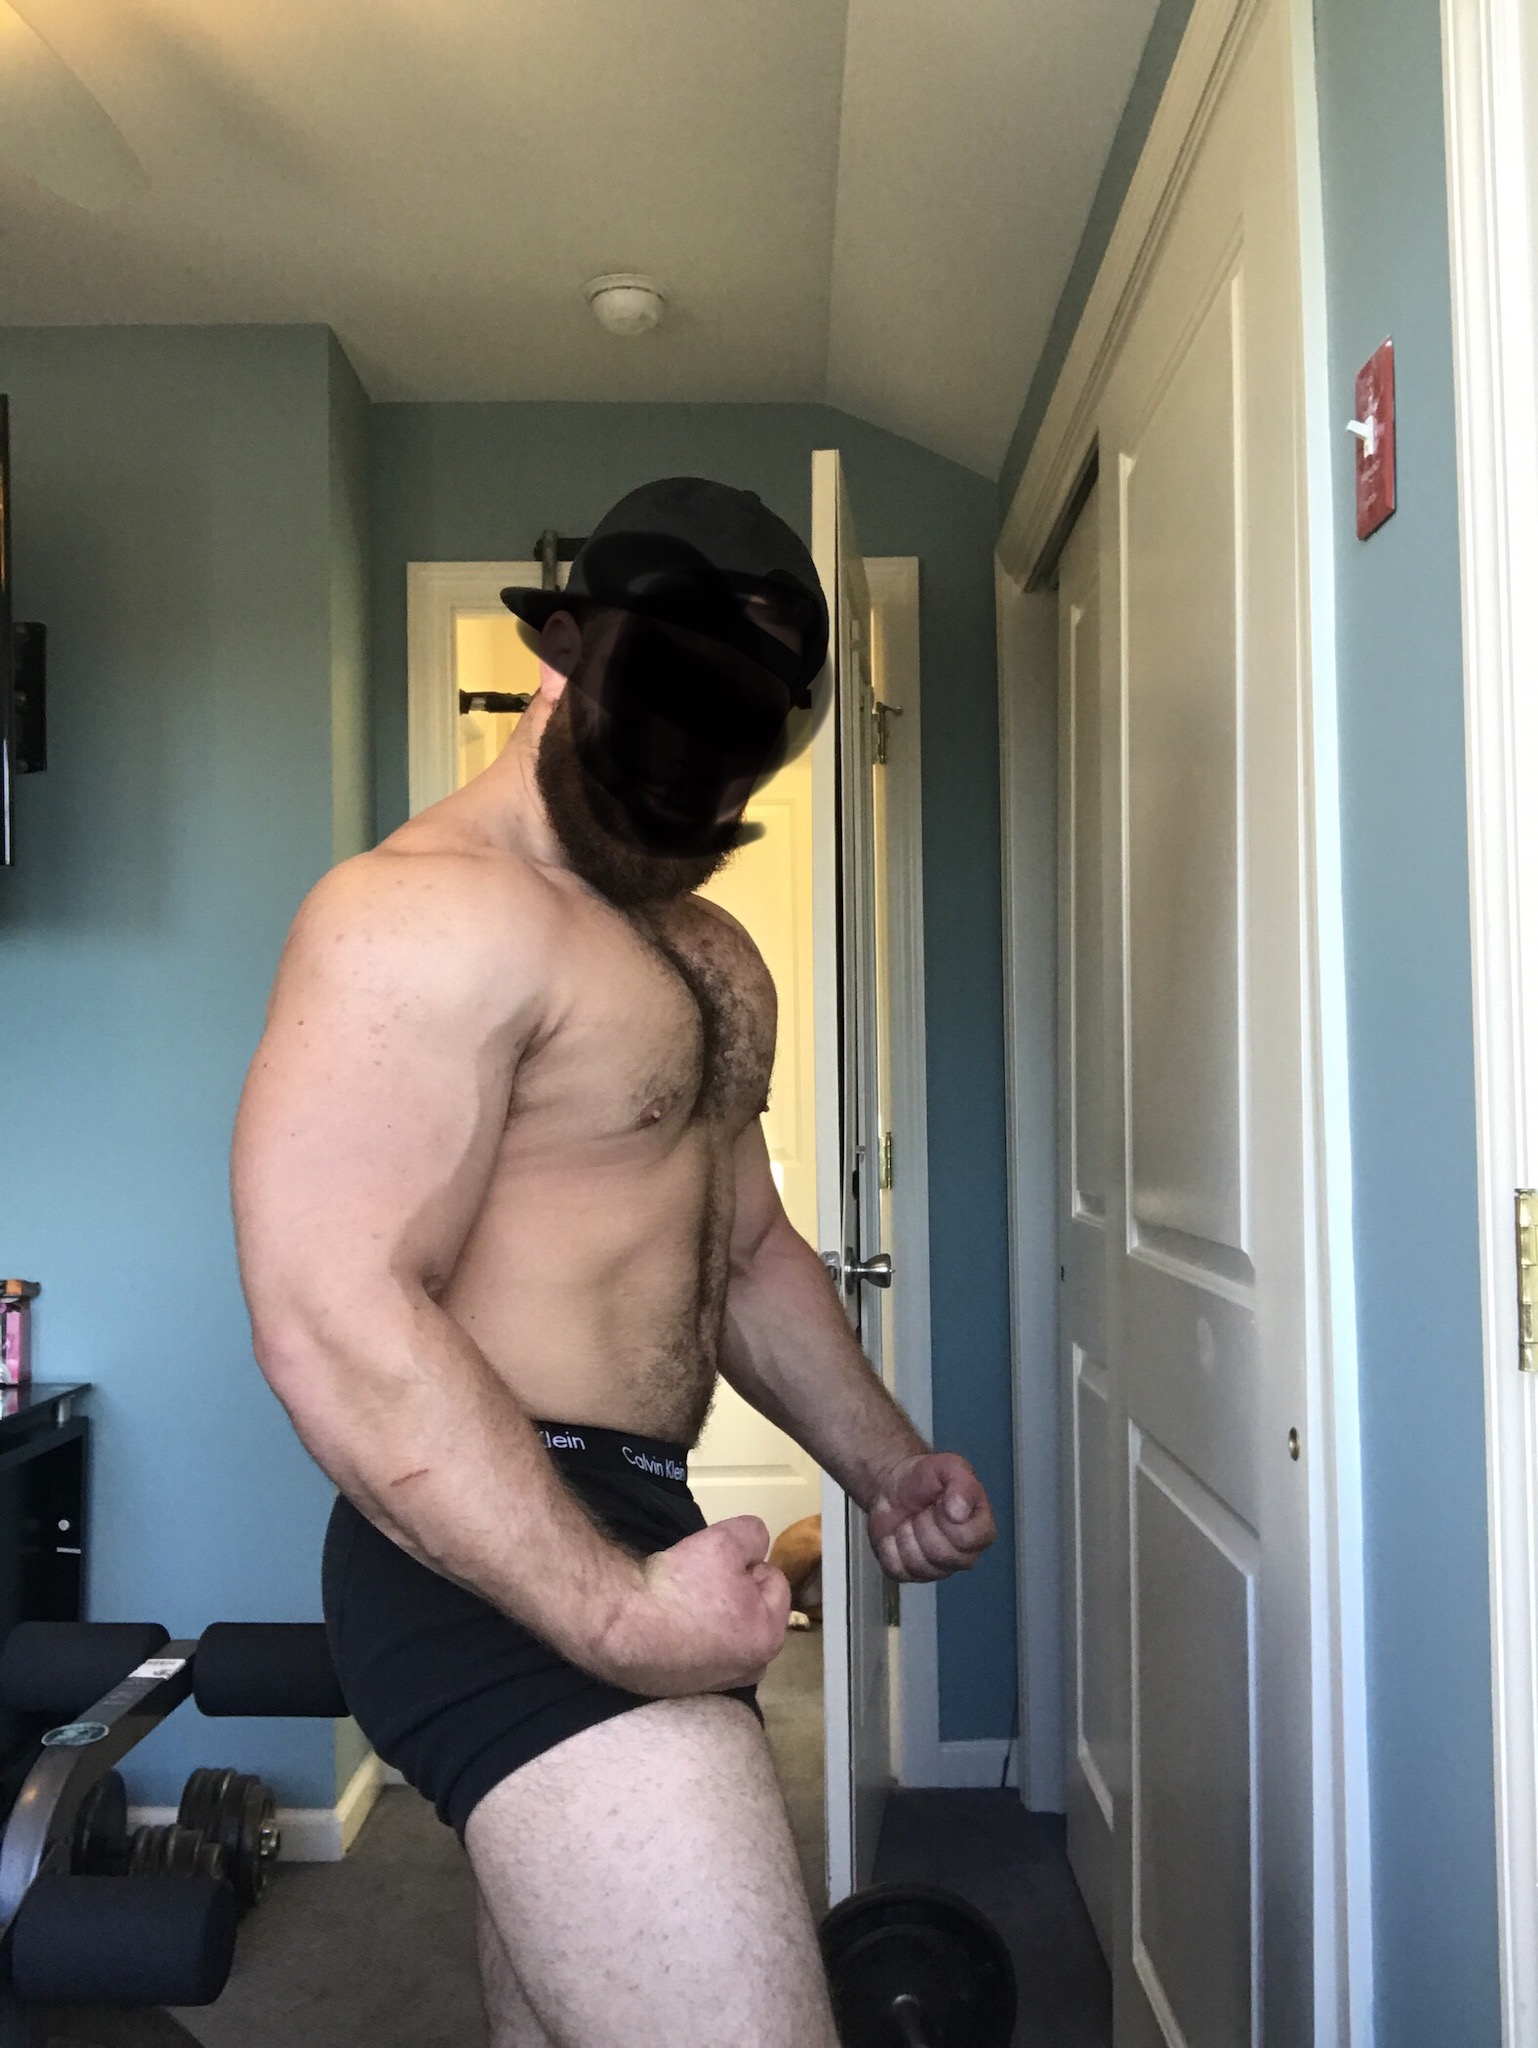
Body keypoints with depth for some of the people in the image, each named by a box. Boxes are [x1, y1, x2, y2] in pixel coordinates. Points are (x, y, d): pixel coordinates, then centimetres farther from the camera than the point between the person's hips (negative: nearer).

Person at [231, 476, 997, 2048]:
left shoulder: (709, 953, 17)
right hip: (505, 1564, -10)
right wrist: (620, 1615, -25)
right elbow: (332, 1320, -24)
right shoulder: (429, 915, -16)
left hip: (609, 1533, 10)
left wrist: (885, 1465, 14)